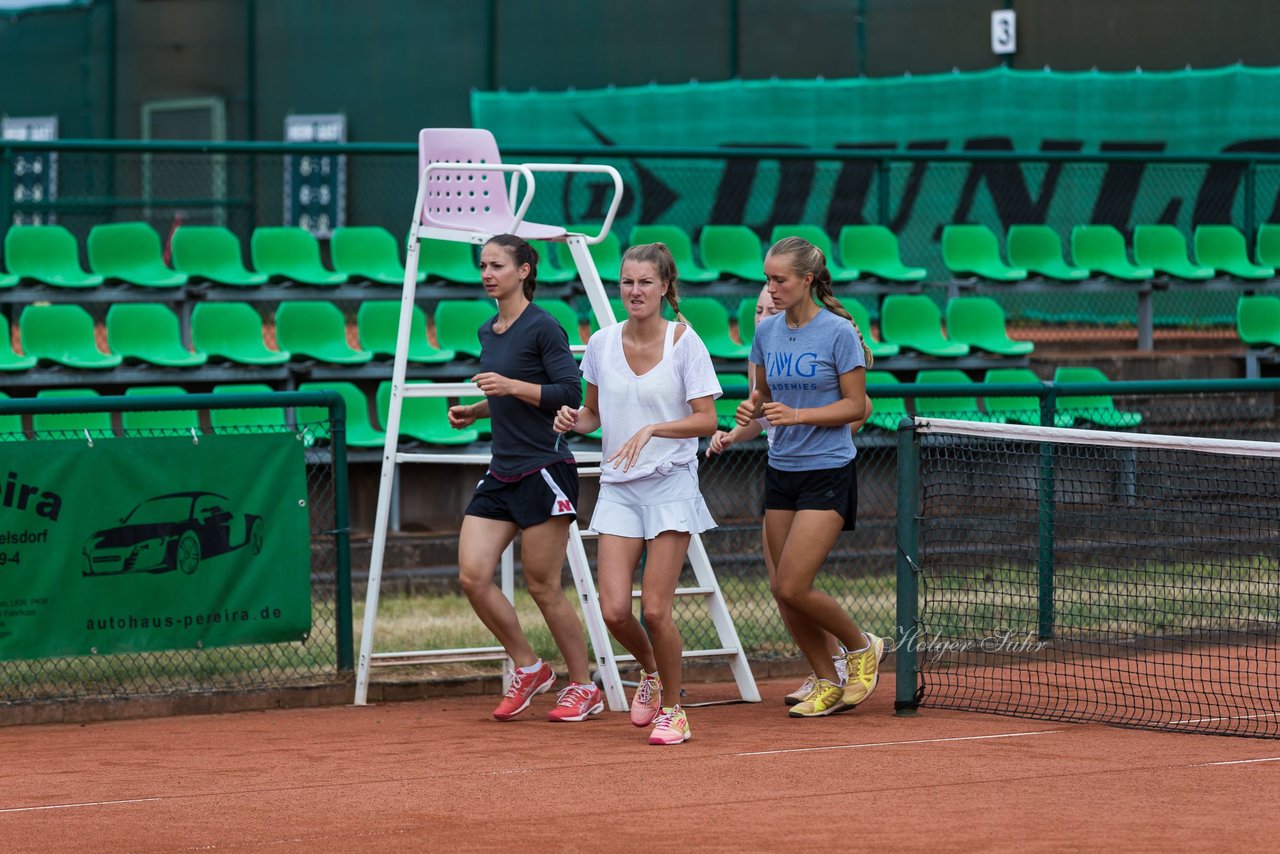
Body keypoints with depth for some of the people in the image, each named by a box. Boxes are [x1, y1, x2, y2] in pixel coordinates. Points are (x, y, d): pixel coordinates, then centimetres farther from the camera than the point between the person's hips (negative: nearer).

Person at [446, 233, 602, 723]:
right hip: (501, 475, 8)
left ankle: (583, 688, 12)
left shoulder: (543, 327, -9)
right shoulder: (488, 333, 14)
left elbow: (570, 393, -15)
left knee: (542, 587, -2)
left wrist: (512, 386, -21)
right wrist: (475, 411, 10)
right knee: (472, 576, -4)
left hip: (543, 471, -8)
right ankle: (529, 669, 13)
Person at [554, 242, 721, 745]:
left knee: (655, 609, -9)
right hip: (618, 487, 3)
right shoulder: (602, 343, 4)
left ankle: (672, 709, 11)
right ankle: (649, 671, 26)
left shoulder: (684, 342, -7)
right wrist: (575, 419, -6)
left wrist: (652, 429, -23)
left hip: (671, 484, -3)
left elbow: (706, 420, -10)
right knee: (614, 610, -7)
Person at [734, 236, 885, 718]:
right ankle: (828, 685, 18)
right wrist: (752, 409, -6)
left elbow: (856, 406, -9)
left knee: (792, 589, -13)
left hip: (827, 473, -6)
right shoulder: (766, 332, 6)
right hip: (781, 472, 6)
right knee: (785, 591, 4)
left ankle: (861, 647, 11)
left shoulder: (839, 332, -11)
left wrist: (798, 414, -21)